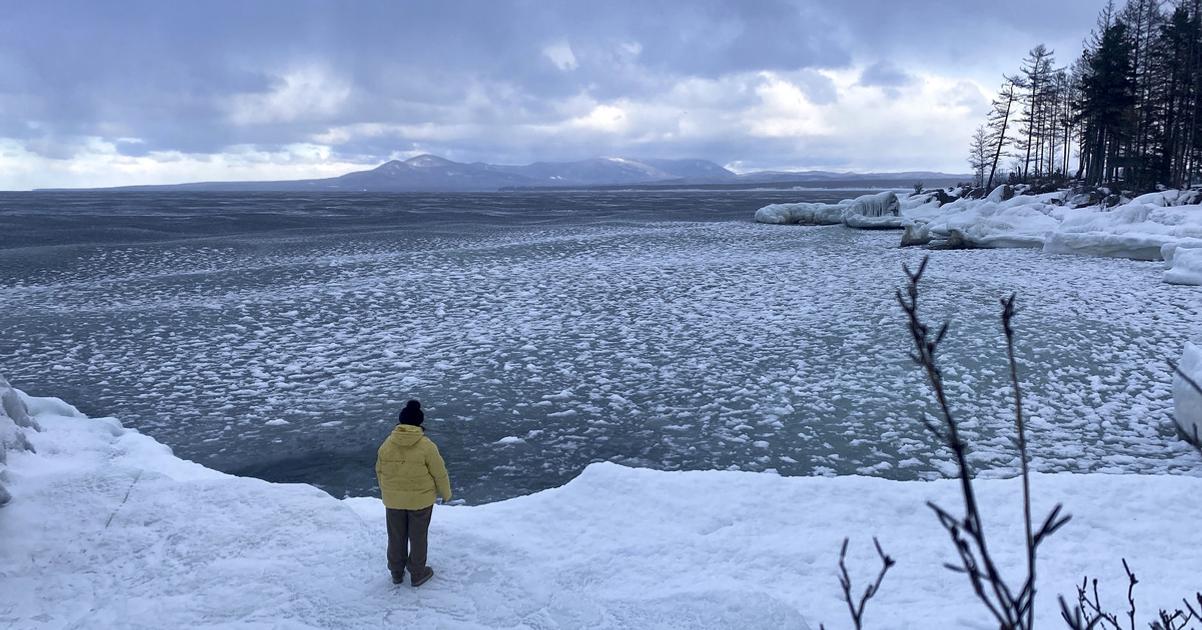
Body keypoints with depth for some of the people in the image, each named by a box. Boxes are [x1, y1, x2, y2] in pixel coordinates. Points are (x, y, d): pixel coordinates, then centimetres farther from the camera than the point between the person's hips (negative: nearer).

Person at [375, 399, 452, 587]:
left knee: (396, 536, 19)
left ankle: (397, 573, 33)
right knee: (418, 537, 13)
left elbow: (379, 471, 5)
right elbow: (439, 473, -11)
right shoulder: (426, 446, -19)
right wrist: (446, 494, 6)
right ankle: (417, 574, 26)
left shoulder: (387, 444, -8)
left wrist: (385, 491, 23)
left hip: (393, 500, 3)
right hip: (420, 500, -3)